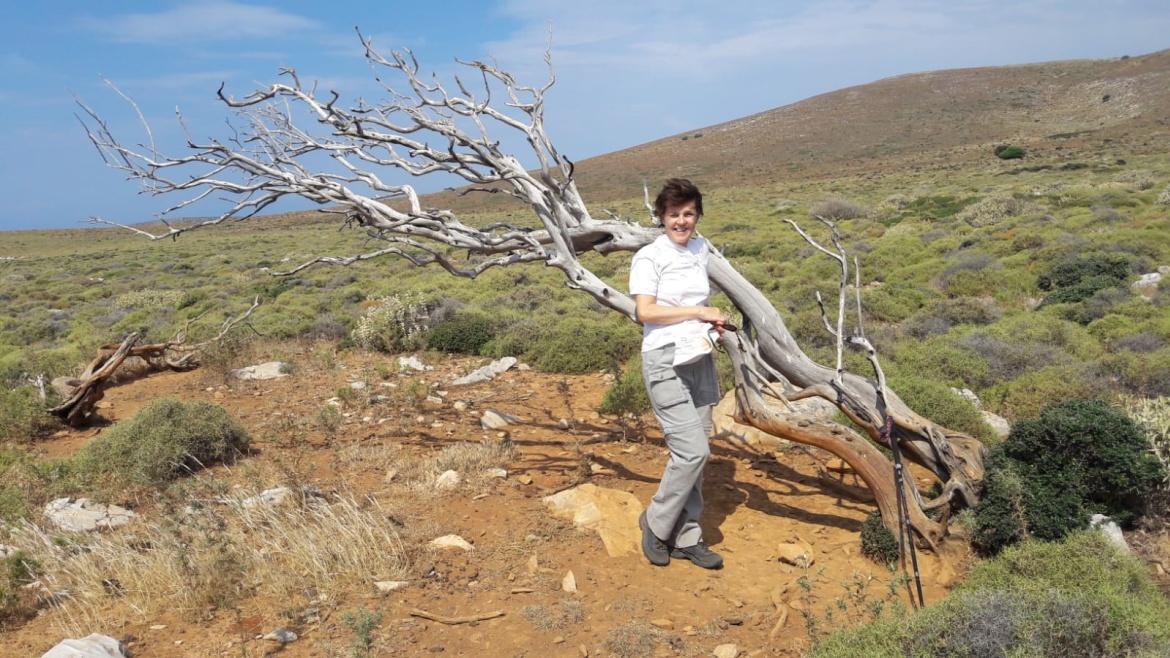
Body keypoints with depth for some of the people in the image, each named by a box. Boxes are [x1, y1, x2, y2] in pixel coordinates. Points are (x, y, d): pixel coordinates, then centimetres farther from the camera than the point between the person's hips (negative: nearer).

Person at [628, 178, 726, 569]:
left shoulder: (702, 250, 13)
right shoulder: (649, 256, -6)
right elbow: (646, 311, -16)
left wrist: (714, 323, 6)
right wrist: (699, 312, -13)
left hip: (700, 360, 7)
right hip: (665, 361, -6)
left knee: (694, 454, 8)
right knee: (692, 450, -12)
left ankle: (687, 538, 21)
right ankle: (656, 524, 10)